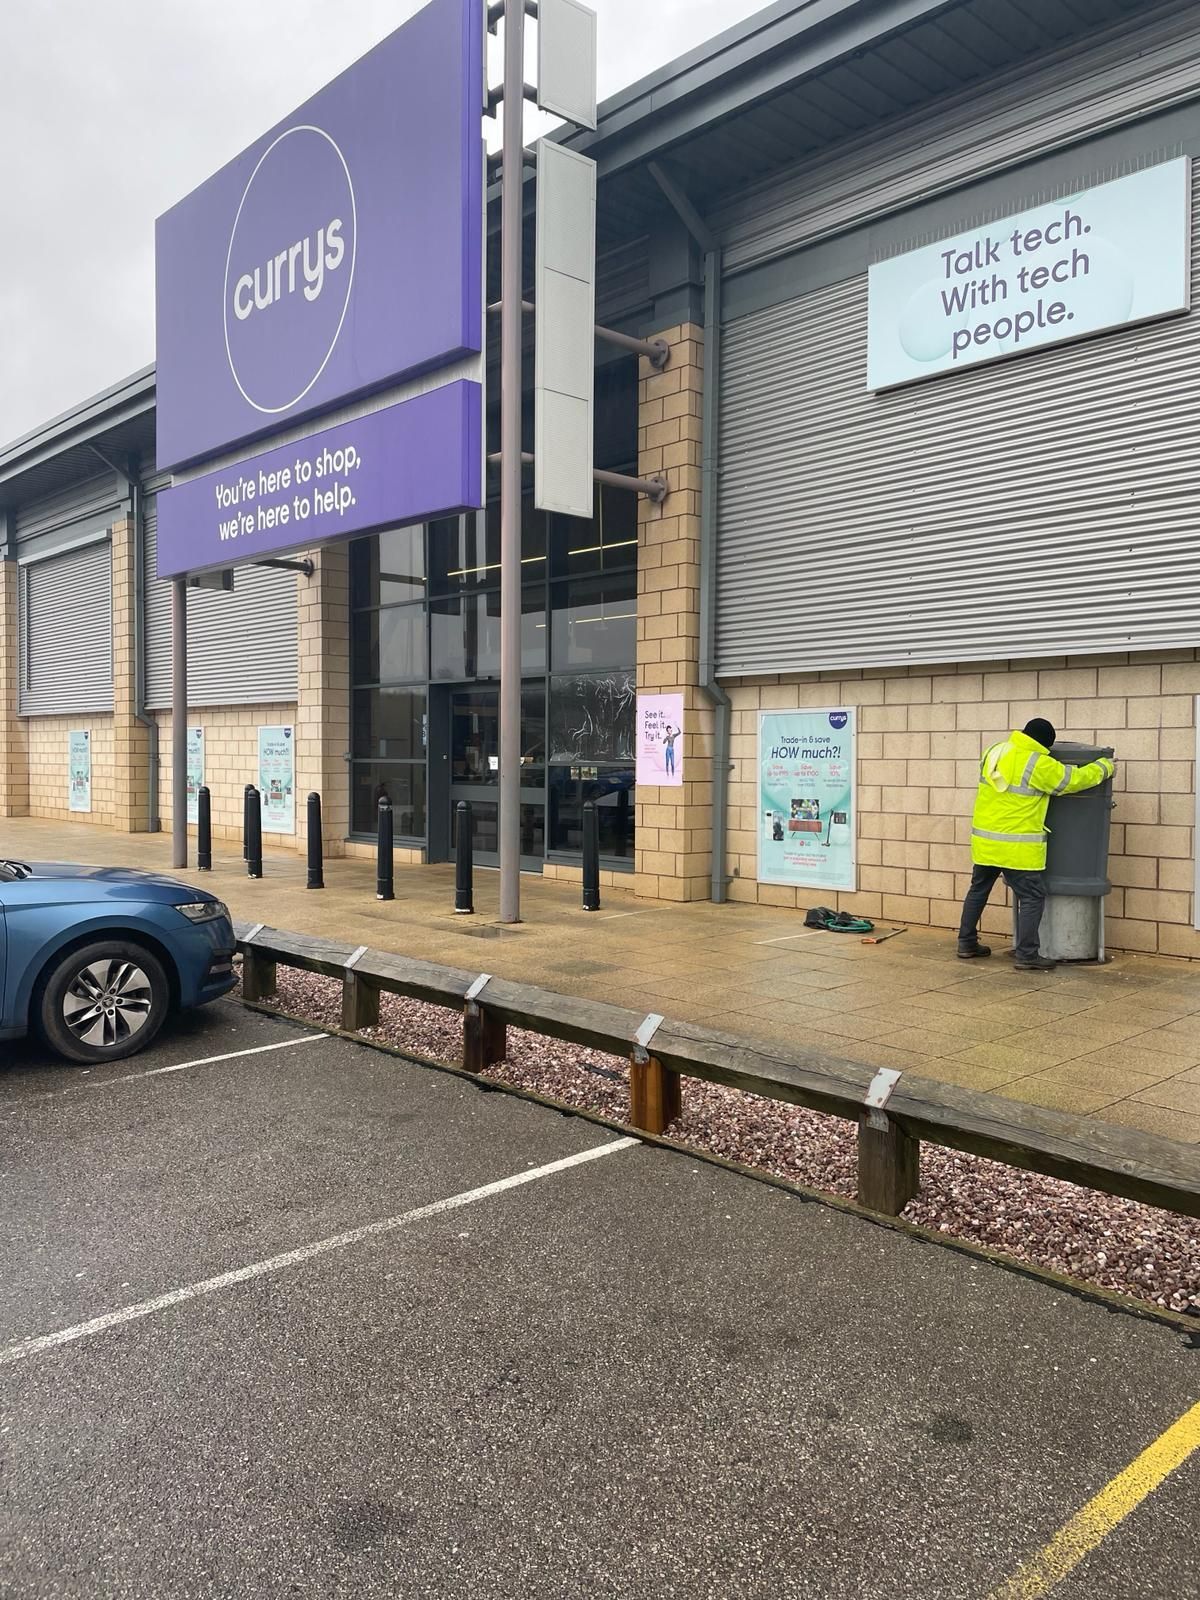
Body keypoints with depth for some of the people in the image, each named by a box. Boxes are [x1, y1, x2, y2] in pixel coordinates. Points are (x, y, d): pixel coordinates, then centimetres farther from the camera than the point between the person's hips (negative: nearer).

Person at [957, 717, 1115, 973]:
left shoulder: (993, 751, 6)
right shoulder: (1039, 765, -15)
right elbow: (1076, 779, -5)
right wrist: (1105, 766, 12)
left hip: (984, 840, 7)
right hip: (1016, 846, -7)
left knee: (978, 890, 19)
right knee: (1032, 897, 2)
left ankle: (966, 944, 26)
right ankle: (1026, 955, 2)